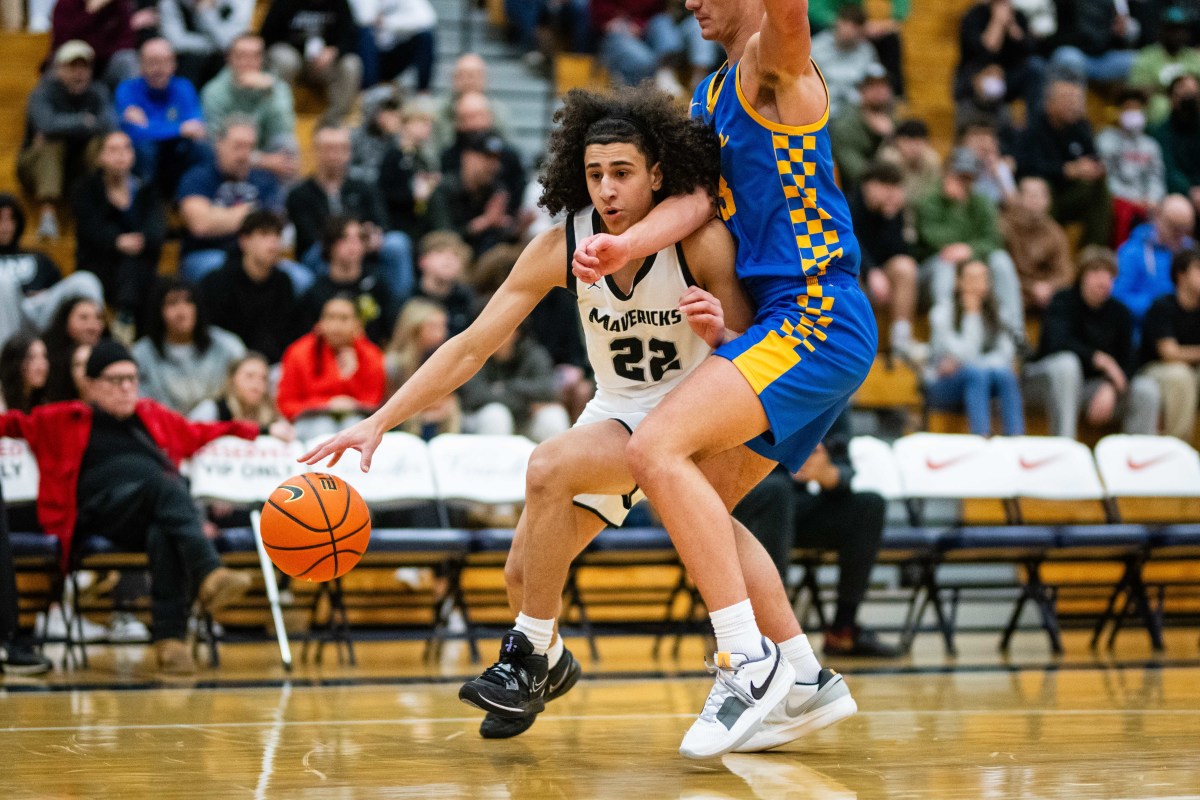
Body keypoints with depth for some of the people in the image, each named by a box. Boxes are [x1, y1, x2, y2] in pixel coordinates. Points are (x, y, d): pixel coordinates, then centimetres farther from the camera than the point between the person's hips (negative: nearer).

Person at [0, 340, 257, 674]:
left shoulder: (152, 417, 33)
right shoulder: (65, 421, 23)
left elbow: (196, 434, 41)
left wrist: (243, 431, 34)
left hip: (160, 513, 3)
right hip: (104, 510, -3)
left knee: (163, 536, -38)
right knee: (164, 485, -37)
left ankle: (170, 640, -46)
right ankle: (209, 574, -57)